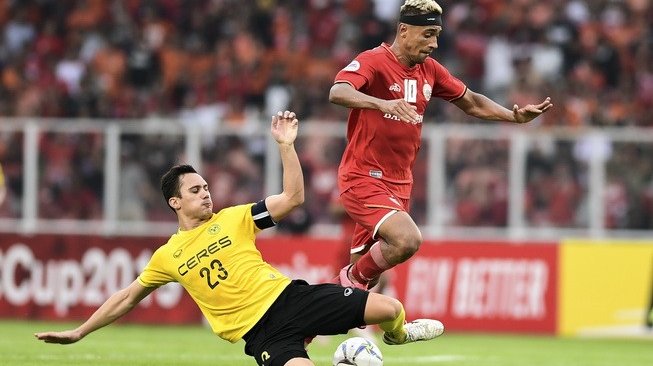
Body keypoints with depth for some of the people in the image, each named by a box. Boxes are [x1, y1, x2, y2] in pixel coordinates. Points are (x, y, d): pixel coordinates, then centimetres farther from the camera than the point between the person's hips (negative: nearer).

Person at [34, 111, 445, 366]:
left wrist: (286, 146, -9)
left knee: (388, 308, -8)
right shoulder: (167, 257, 9)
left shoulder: (233, 218, 8)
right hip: (260, 331, -2)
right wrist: (79, 332, 19)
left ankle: (396, 333, 28)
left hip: (288, 296, 2)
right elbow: (127, 298, 19)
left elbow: (293, 197, 2)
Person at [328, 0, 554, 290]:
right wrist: (383, 104, -47)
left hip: (400, 184, 8)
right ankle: (353, 279, -4)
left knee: (366, 272, 8)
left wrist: (515, 116, 6)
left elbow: (471, 103, 21)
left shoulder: (429, 70, 10)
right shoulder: (373, 61, -13)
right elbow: (337, 93, -31)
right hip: (364, 178, -8)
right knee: (408, 240, -28)